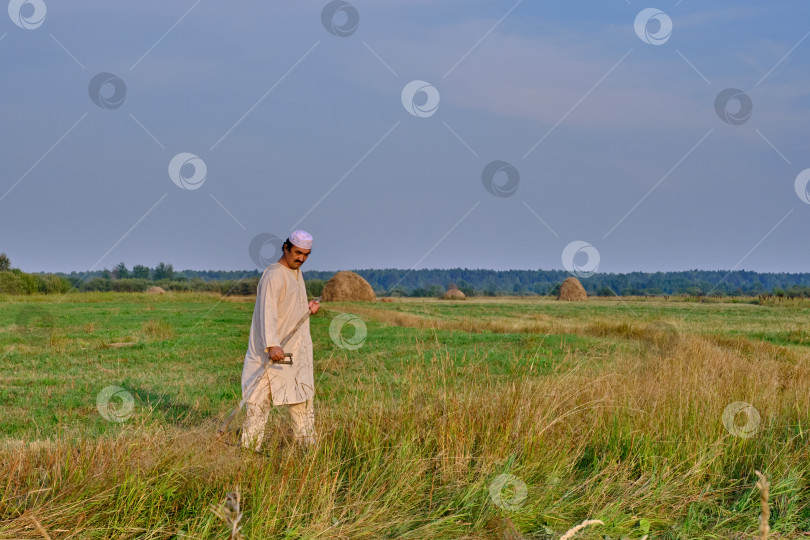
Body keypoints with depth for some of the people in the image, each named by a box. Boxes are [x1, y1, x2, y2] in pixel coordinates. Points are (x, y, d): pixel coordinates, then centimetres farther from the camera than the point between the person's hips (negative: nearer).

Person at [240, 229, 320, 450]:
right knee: (260, 399, -9)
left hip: (297, 350, 10)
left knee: (303, 398, 14)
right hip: (274, 351, -10)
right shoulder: (274, 275, -16)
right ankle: (249, 447, -5)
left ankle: (307, 446, 24)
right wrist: (272, 345, -38)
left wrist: (309, 307, 6)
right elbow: (267, 311, -27)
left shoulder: (296, 272, 14)